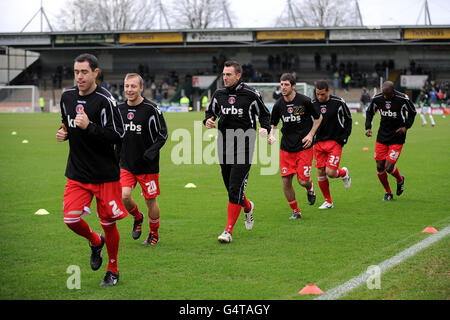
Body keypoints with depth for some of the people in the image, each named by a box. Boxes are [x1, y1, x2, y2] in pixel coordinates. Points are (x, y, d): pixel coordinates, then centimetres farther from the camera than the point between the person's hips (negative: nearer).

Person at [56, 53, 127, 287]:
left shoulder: (105, 100, -14)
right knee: (71, 219, -8)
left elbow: (118, 135, -17)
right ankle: (95, 242, 24)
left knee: (108, 224, 5)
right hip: (77, 174, 5)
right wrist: (63, 133, 2)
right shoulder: (67, 97, 6)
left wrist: (88, 126, -25)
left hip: (105, 175, -5)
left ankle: (112, 270, 26)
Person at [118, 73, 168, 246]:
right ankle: (137, 217, 20)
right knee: (124, 196, -12)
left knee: (150, 200, 5)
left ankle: (154, 234, 26)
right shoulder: (120, 109, 4)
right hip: (126, 164, 4)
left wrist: (152, 151, -20)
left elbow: (163, 134, -7)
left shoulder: (151, 109, -12)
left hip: (148, 165, -4)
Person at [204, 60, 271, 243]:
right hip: (224, 146, 5)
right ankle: (247, 207, 46)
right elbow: (211, 111, 21)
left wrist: (265, 129, -12)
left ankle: (228, 230, -8)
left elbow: (264, 114, 6)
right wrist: (208, 120, -2)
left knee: (235, 189, -11)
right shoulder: (219, 94, 6)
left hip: (244, 147, -5)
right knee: (230, 187, 12)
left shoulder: (251, 95, -6)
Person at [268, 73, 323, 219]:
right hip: (286, 148, 3)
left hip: (304, 147, -3)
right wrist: (271, 135, -8)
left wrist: (310, 134, -6)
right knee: (286, 181, -3)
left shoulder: (305, 101, -10)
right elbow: (273, 124, 12)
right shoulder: (278, 105, -2)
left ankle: (310, 189, 32)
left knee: (303, 181, -7)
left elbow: (318, 118, 5)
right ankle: (295, 211, 15)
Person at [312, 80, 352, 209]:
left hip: (335, 141, -3)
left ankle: (343, 172, 23)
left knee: (330, 173, -13)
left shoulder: (338, 102, -9)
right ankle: (328, 202, 16)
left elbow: (348, 118, 6)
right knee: (321, 173, 0)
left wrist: (345, 137, -1)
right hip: (319, 142, 3)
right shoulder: (312, 104, -3)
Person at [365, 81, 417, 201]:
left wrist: (406, 126, -13)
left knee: (389, 167, -9)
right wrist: (368, 127, -3)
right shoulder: (377, 98, -8)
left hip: (397, 138, -4)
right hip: (382, 137, 4)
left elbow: (412, 112, 1)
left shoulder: (403, 99, -16)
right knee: (380, 167, 3)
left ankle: (400, 180, 26)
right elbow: (369, 112, 11)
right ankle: (388, 192, 24)